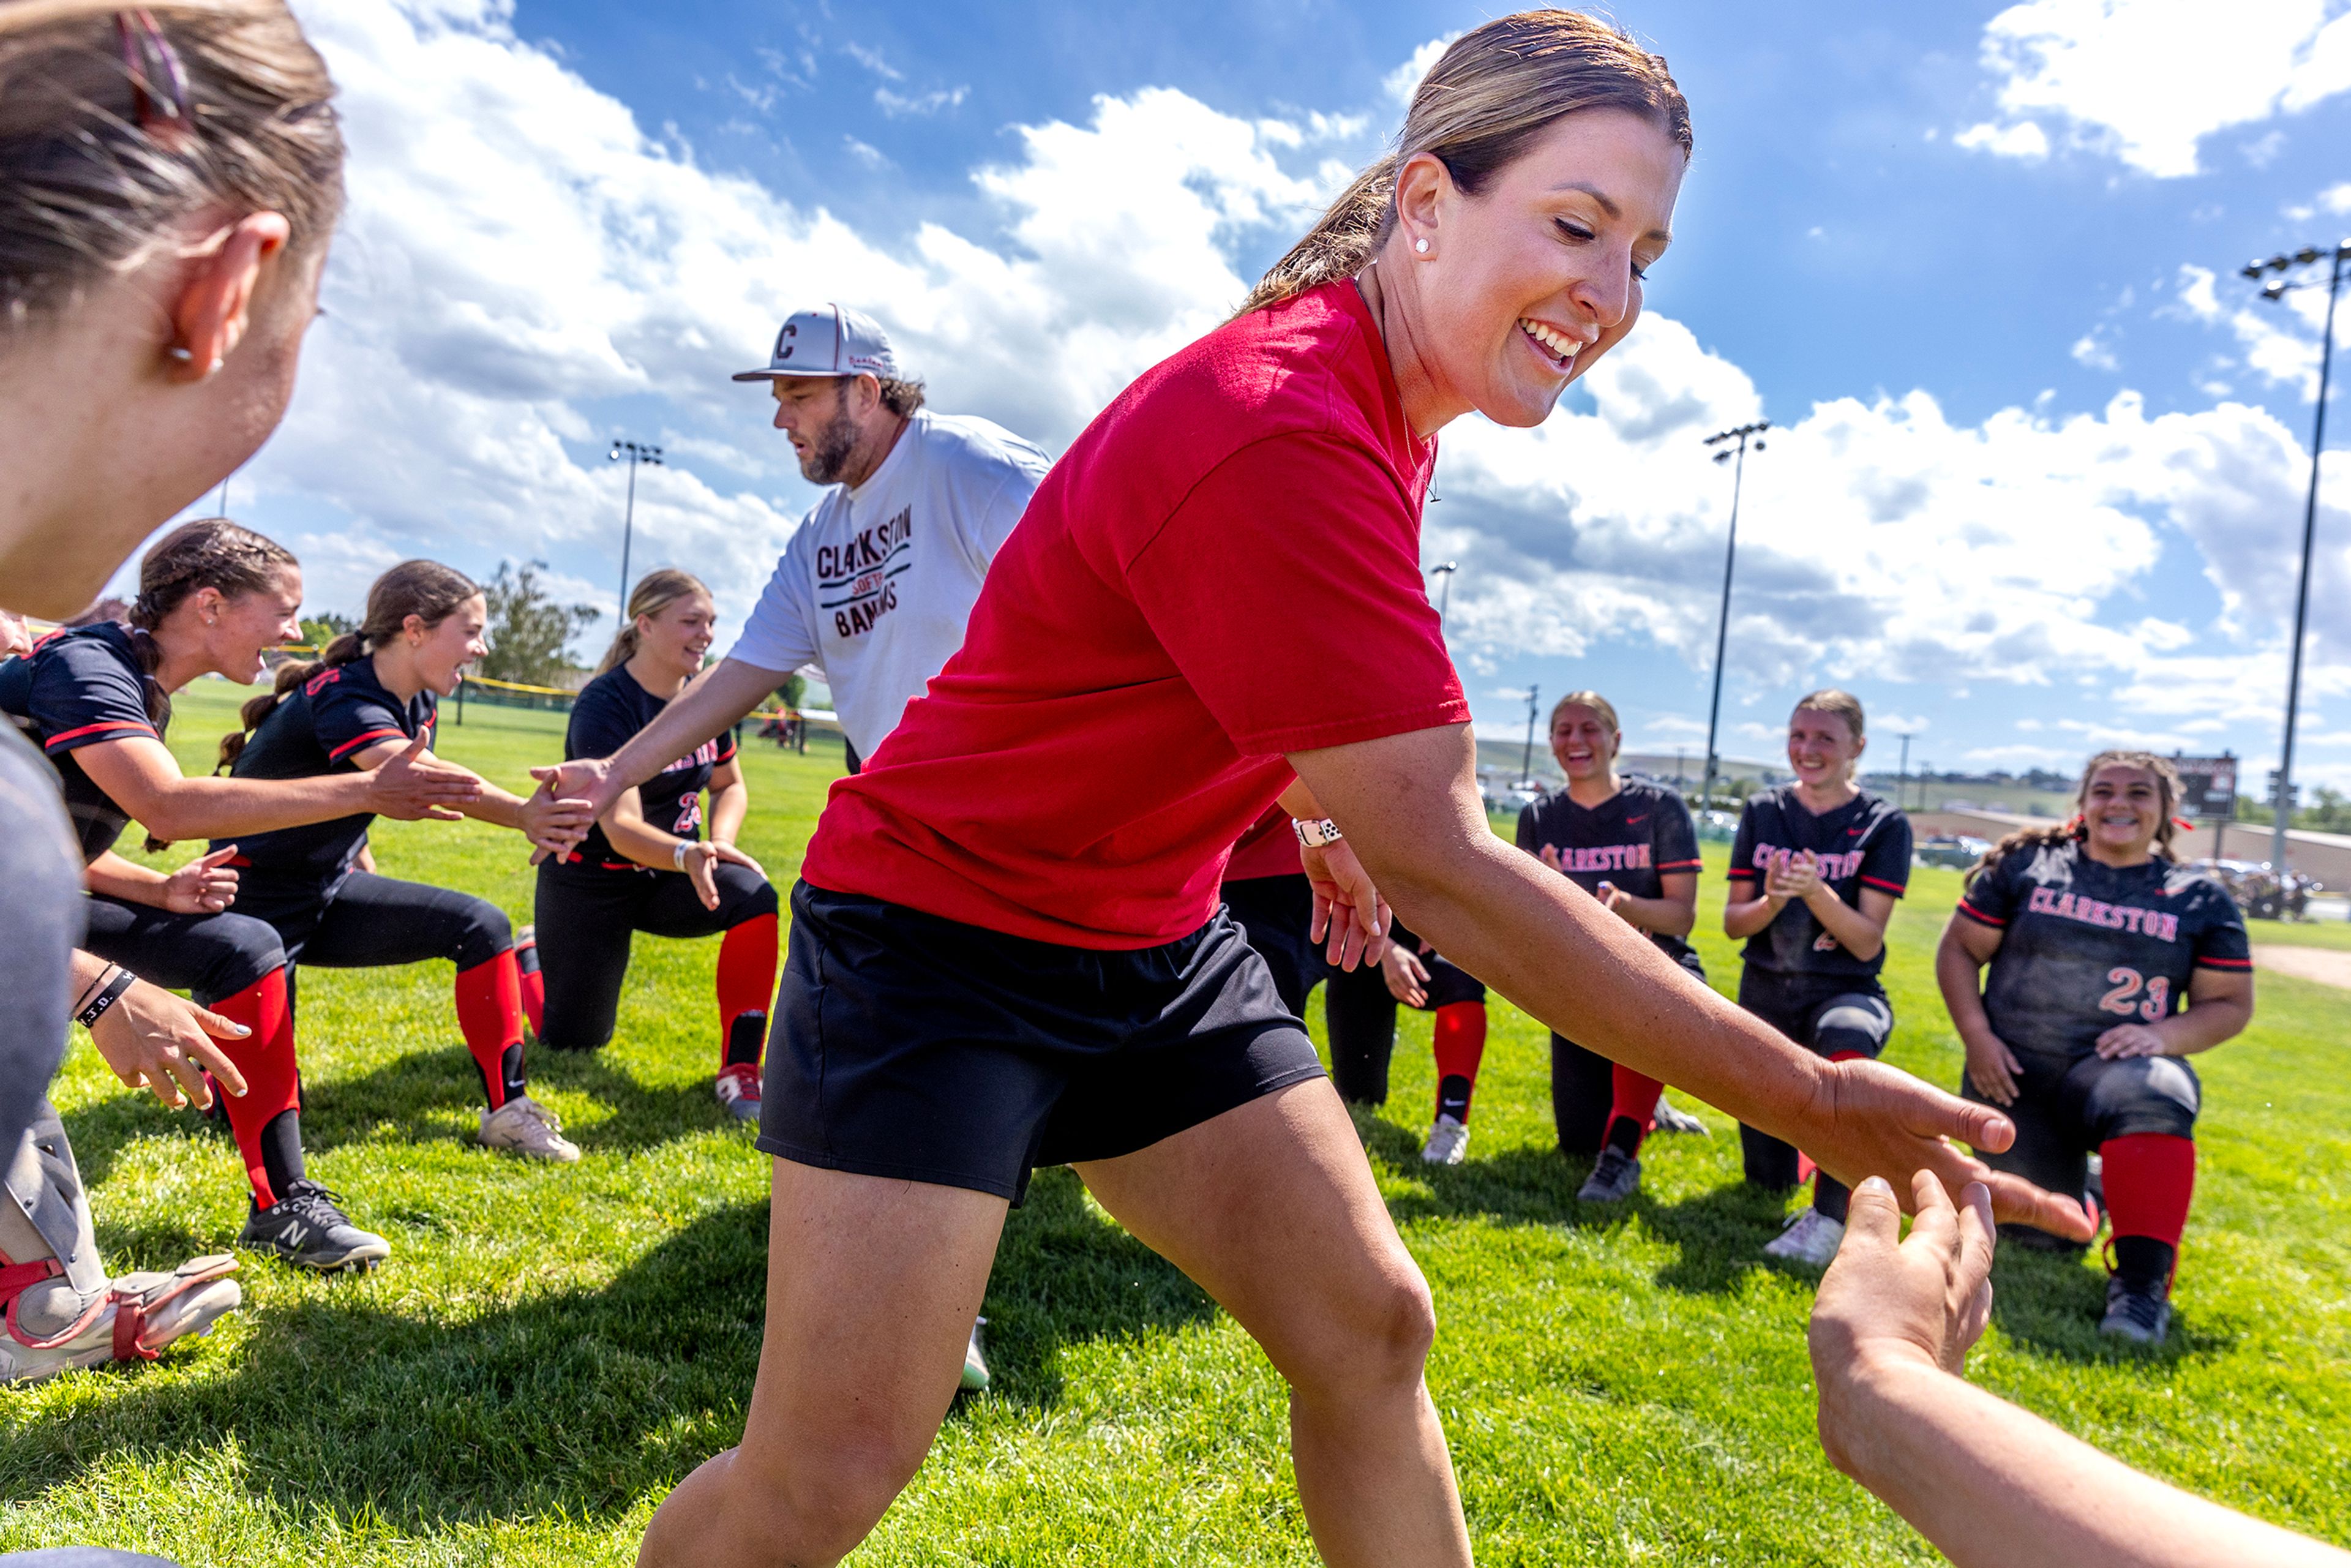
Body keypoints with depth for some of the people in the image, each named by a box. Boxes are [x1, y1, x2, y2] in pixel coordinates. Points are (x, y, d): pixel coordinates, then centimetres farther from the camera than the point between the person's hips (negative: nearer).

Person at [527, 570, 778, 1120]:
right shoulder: (603, 705, -23)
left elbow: (730, 785, 10)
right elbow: (620, 827, -33)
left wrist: (719, 844, -12)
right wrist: (689, 854, -52)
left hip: (668, 877, 5)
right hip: (592, 881, -5)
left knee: (754, 898, -27)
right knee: (572, 1042, 5)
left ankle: (740, 1073, -20)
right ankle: (531, 952, 38)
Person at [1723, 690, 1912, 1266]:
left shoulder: (1883, 824, -5)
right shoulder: (1763, 812, 3)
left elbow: (1868, 943, -11)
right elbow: (1732, 922, 1)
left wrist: (1817, 893, -27)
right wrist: (1771, 902, -20)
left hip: (1845, 991, -3)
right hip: (1766, 994, 3)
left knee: (1847, 1037, -43)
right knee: (1767, 1181, 6)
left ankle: (1829, 1215, -35)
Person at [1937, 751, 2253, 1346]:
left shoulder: (2200, 898, 6)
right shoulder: (2026, 863, 4)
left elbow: (2231, 1004, 6)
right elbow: (1959, 949, 6)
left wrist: (2163, 1035, -15)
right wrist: (1977, 1036, -7)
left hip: (2115, 1067, -1)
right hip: (2015, 1076, 1)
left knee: (2153, 1095, -39)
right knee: (2042, 1234, -3)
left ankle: (2141, 1284, -34)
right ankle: (2083, 1184, 34)